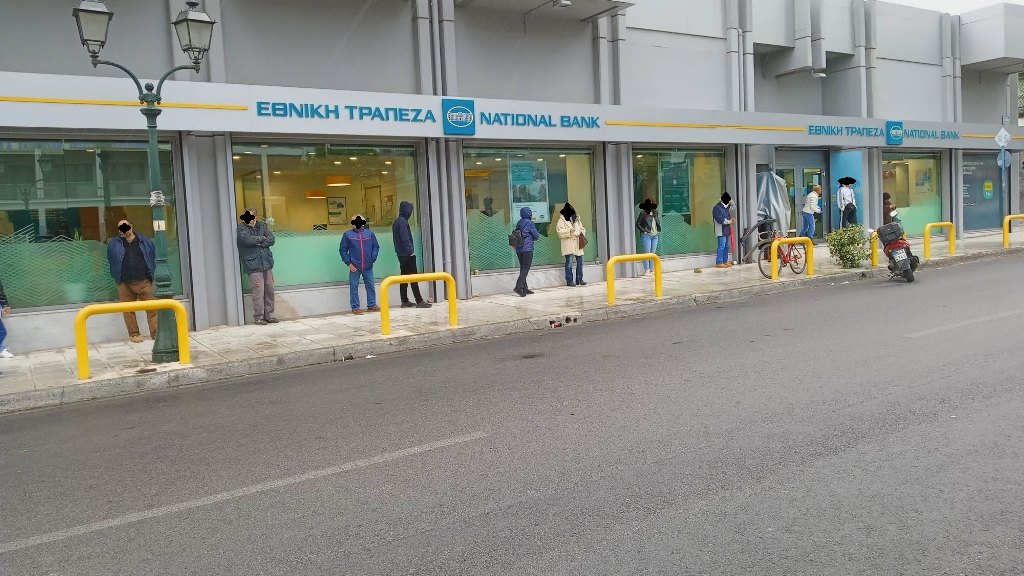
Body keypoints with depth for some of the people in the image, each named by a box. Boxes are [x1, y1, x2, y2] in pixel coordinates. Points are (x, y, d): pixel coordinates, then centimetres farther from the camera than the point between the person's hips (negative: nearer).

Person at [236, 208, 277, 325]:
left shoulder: (262, 226, 12)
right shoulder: (241, 229, 0)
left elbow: (271, 239, 1)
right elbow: (248, 240, -19)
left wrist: (259, 243, -12)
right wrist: (262, 238, -5)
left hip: (267, 264, 5)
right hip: (254, 266, -4)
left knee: (269, 290, 7)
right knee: (258, 292, -8)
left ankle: (269, 315, 18)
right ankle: (259, 317, 2)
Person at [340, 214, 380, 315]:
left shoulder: (370, 233, 3)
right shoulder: (348, 235, -1)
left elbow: (376, 246, 9)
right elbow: (343, 250, 2)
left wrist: (373, 258, -1)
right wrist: (349, 263, -5)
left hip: (368, 266, 2)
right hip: (354, 267, -2)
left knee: (370, 286, 9)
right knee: (354, 287, 3)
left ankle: (372, 305, 21)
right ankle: (355, 307, 11)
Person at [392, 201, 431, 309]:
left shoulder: (396, 222, 15)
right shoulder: (403, 221, -14)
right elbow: (405, 238, -20)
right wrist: (411, 251, -15)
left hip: (401, 254, 9)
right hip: (407, 254, -9)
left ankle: (405, 301, 12)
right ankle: (419, 301, -7)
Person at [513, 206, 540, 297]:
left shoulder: (519, 223, 10)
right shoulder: (530, 223, -8)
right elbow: (536, 236, -4)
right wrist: (535, 237, 17)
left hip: (519, 249, 7)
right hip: (527, 249, -7)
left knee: (523, 268, 12)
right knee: (526, 269, -7)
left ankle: (524, 288, 15)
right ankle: (518, 287, -18)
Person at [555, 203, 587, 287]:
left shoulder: (577, 219, 16)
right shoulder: (562, 220, -3)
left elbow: (582, 228, 22)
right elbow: (559, 231, -12)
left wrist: (582, 232, 0)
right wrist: (569, 231, -23)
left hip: (577, 244, 6)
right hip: (568, 246, -6)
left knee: (580, 262, 6)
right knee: (569, 263, -4)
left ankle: (579, 279, 16)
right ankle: (569, 281, 2)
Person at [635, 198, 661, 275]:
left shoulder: (655, 213, 13)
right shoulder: (643, 213, -4)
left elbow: (659, 223, 23)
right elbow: (638, 224, -5)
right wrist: (643, 230, -13)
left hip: (655, 235, 6)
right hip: (646, 235, -6)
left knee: (652, 253, 9)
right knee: (647, 253, -6)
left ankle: (652, 269, 14)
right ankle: (647, 270, -3)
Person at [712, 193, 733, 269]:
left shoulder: (726, 207, 12)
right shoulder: (717, 208, -14)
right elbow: (719, 219, -22)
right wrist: (729, 221, -12)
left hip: (726, 230, 9)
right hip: (721, 230, -9)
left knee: (726, 246, 11)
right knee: (721, 246, -10)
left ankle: (725, 261, 18)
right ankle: (719, 263, -8)